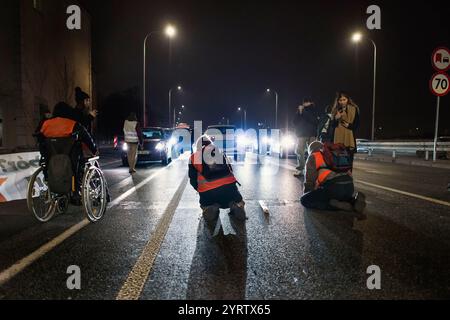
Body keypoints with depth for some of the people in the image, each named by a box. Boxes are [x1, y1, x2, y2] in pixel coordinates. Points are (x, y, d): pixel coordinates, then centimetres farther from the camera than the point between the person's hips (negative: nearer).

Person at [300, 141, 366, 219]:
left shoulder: (313, 157, 15)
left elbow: (309, 180, 9)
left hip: (333, 187, -7)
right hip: (349, 187, 7)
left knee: (304, 200, 3)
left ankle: (336, 205, -10)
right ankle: (355, 200, 4)